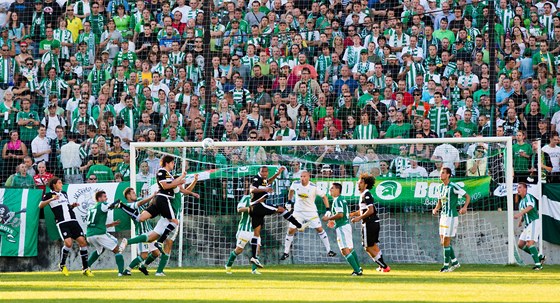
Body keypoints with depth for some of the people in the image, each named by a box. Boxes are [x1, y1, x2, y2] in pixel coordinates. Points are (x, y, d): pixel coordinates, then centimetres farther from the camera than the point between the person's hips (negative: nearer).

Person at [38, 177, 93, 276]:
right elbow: (40, 205, -10)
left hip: (73, 221, 6)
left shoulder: (64, 193, 23)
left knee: (82, 242, -6)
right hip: (62, 223, -6)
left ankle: (85, 268, 3)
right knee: (68, 243, -21)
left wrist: (73, 205, 13)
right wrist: (51, 199, -21)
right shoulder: (49, 195, 4)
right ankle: (62, 265, 4)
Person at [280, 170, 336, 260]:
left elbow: (324, 196, -7)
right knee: (291, 230, -5)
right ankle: (286, 252, 8)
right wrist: (289, 202, 14)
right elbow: (291, 190, 15)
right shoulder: (295, 184, -10)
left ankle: (329, 251, 5)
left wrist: (328, 209, -14)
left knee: (319, 229, -5)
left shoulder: (314, 187, -17)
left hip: (311, 211, -2)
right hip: (298, 211, 2)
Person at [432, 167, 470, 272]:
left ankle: (446, 265, 1)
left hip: (451, 216, -8)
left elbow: (467, 197, -9)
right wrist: (436, 209, 1)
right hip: (443, 216, 8)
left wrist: (464, 207, -25)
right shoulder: (441, 187, 11)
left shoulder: (453, 187, -13)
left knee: (446, 242, -6)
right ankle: (454, 262, 22)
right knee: (443, 242, 10)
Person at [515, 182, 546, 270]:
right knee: (520, 244, 7)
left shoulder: (529, 197, -10)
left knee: (529, 243, -22)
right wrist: (520, 221, 8)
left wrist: (520, 214, -45)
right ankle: (540, 256, 14)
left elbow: (530, 207, -31)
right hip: (527, 225, 10)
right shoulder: (521, 201, 19)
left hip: (534, 222, -10)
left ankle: (538, 264, -22)